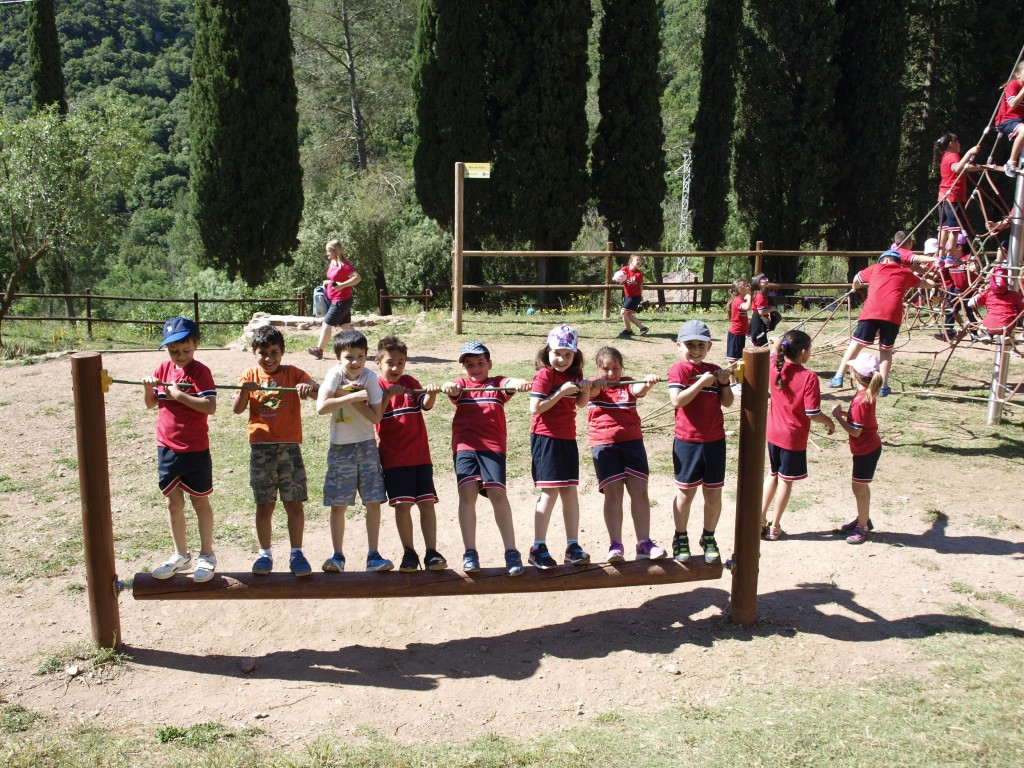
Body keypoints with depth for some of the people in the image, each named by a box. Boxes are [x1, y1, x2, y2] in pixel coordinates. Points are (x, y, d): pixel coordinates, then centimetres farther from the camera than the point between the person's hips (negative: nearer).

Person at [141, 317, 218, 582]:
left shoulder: (200, 371, -13)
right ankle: (181, 555, 28)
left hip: (195, 450, -5)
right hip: (167, 448, 5)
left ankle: (206, 555, 21)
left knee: (200, 502, 8)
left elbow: (210, 407, -24)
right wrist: (148, 387, -8)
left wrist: (179, 394, -25)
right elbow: (151, 404, 11)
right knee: (173, 503, 13)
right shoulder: (164, 368, 4)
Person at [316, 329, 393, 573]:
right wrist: (353, 396, -26)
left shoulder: (370, 377, -8)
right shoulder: (335, 374, -12)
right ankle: (338, 556, 14)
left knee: (373, 502, -1)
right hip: (340, 448, -1)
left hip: (367, 446, 1)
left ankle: (373, 556, 7)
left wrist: (349, 397, -17)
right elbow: (321, 407, -27)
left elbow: (376, 417, -12)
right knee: (338, 505, 2)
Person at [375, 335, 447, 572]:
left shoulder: (410, 382, 10)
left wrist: (431, 393, -24)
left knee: (427, 503, -1)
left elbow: (426, 405, -4)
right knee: (403, 505, -4)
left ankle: (431, 552, 4)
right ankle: (409, 553, 9)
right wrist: (388, 395, -23)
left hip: (420, 454, 3)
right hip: (394, 457, -3)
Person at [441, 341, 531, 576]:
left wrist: (520, 384, -34)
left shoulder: (497, 383, 13)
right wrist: (449, 387, -33)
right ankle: (470, 553, -4)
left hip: (493, 445, -1)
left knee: (497, 493, -11)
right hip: (465, 444, 1)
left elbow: (510, 384, -10)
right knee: (467, 492, -11)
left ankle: (511, 552, -5)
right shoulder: (462, 384, 15)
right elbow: (453, 388, -9)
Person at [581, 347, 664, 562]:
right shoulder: (596, 387, 7)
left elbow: (640, 389, -12)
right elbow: (590, 391, -17)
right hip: (604, 445, -2)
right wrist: (594, 384, -41)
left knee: (639, 490, -1)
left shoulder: (628, 385, 11)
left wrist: (648, 382, -36)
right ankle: (616, 545, -5)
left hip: (632, 441, 2)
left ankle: (644, 543, 2)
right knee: (613, 492, -6)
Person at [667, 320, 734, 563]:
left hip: (715, 440, 4)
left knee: (714, 492, 9)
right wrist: (702, 382, -22)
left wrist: (724, 383, -7)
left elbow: (727, 402, 8)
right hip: (687, 441, -4)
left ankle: (709, 538, 26)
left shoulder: (714, 370, 8)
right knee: (686, 492, 5)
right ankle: (681, 538, 22)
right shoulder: (679, 370, -6)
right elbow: (677, 400, -20)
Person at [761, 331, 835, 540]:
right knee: (786, 481, 9)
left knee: (773, 475, 23)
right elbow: (813, 413, -20)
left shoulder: (774, 367, -8)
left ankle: (760, 520, 25)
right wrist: (829, 422, -4)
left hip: (773, 434, 5)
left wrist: (777, 344, 30)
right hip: (793, 438, -5)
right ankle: (775, 527, 19)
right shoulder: (808, 377, -22)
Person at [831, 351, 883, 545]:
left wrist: (838, 417, -18)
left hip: (866, 451, -9)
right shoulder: (867, 394, -1)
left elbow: (855, 431, -25)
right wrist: (845, 413, -3)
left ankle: (863, 527, 16)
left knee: (859, 488, 4)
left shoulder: (861, 400, -29)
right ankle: (863, 519, 37)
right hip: (870, 447, 9)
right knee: (862, 486, 22)